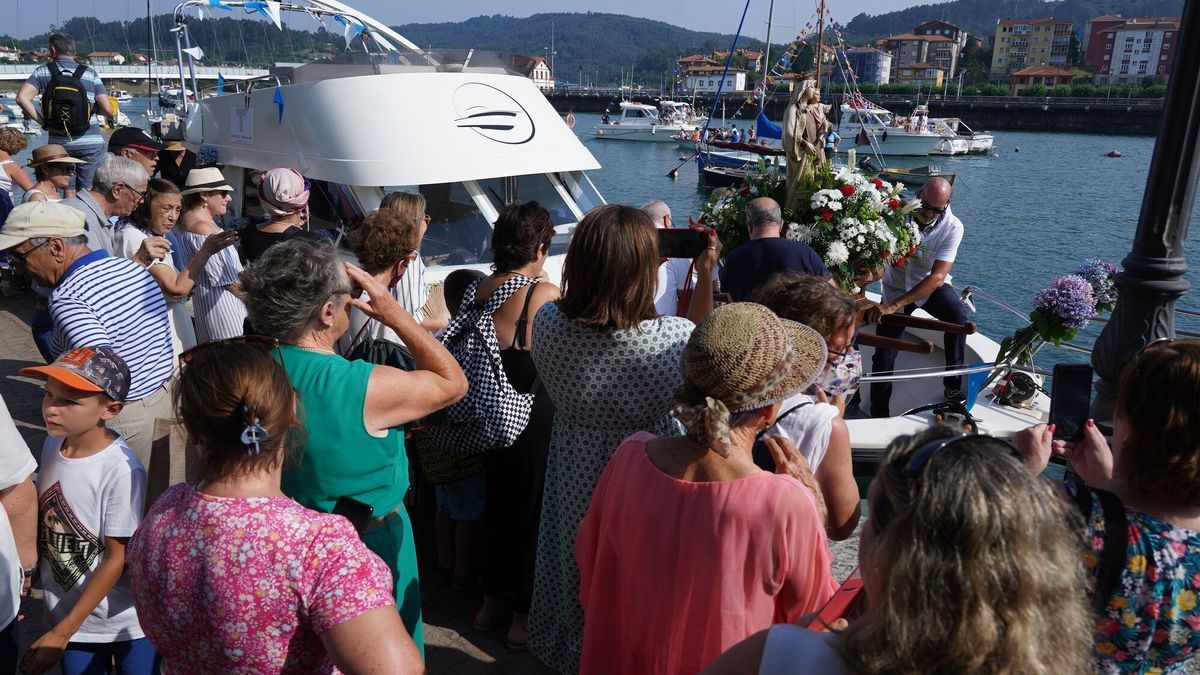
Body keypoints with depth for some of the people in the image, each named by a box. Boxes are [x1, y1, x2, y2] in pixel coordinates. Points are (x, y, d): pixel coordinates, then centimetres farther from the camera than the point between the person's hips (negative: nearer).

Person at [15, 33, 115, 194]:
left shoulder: (43, 71, 4)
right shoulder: (90, 73, 1)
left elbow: (22, 98, -9)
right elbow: (108, 111, -5)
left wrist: (44, 123, -2)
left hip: (59, 142, 2)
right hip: (91, 143, -2)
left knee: (69, 192, 9)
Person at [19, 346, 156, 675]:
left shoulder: (120, 470, -26)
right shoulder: (53, 444, -7)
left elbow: (118, 558, -19)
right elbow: (43, 517, 8)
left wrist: (61, 633, -15)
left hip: (125, 622, -5)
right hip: (67, 613, 5)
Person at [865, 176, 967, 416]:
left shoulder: (952, 227, -22)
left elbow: (937, 277, -30)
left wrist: (893, 306, -38)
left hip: (931, 287, 0)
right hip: (896, 287, 1)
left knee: (957, 314, -32)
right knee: (883, 356, -3)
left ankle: (953, 386, -16)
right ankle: (879, 417, 16)